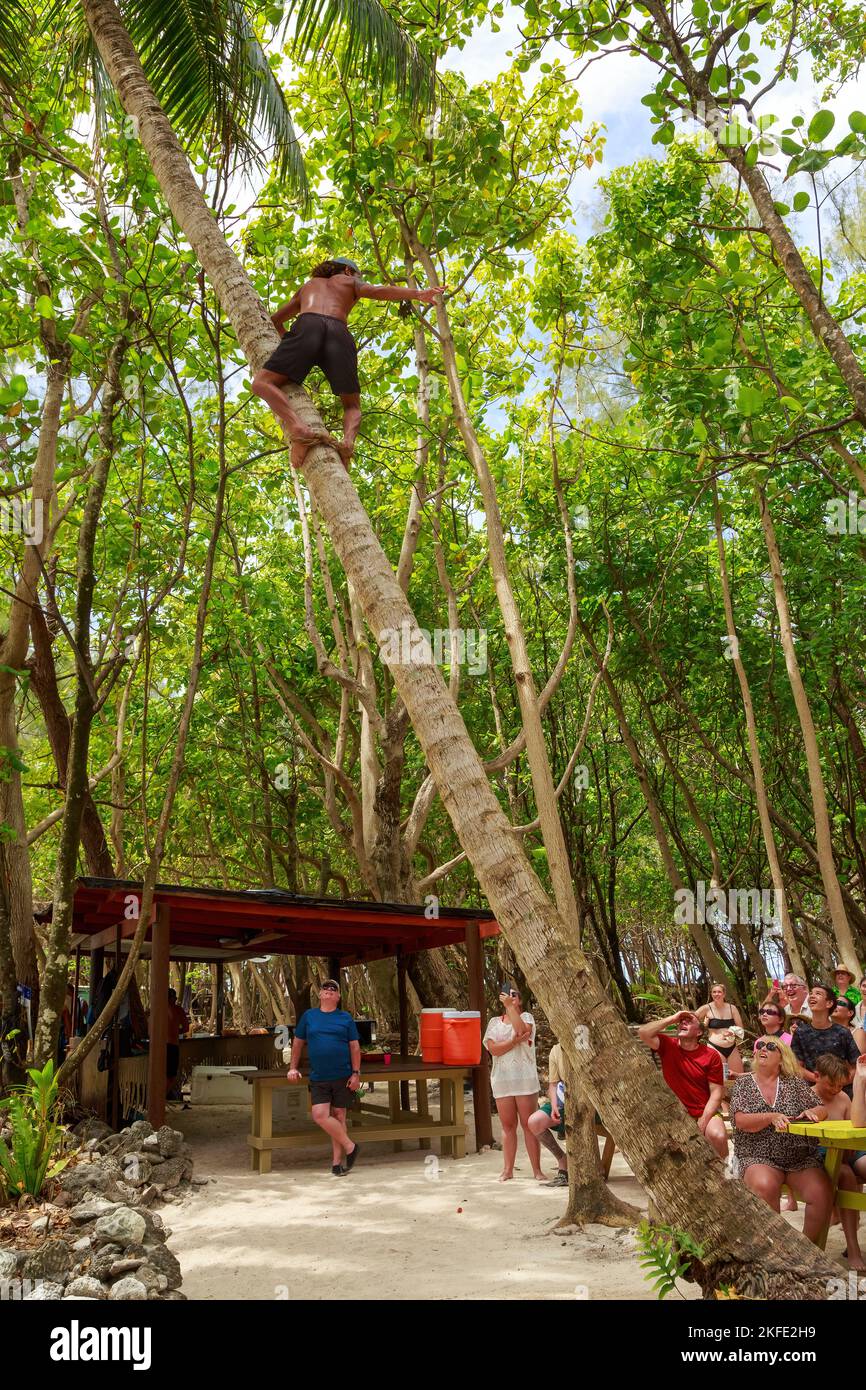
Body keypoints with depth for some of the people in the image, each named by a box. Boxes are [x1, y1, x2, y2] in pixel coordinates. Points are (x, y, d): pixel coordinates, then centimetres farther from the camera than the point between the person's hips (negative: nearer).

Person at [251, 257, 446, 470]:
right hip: (339, 334, 0)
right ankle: (348, 440, -22)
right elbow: (376, 291, 13)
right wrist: (419, 294, 2)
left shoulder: (308, 286, 42)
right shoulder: (350, 281, 35)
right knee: (352, 406, 14)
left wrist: (288, 342, 60)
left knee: (262, 383, -5)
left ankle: (298, 428, -35)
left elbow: (274, 320, 46)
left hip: (306, 326, 0)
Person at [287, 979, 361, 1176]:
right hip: (318, 1078, 1)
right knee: (320, 1115, -12)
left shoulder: (346, 1018, 3)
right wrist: (293, 1068, 7)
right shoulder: (308, 1016, 6)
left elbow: (355, 1047, 2)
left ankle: (337, 1161, 18)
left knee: (339, 1116, 4)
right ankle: (350, 1147, 5)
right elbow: (297, 1042, 13)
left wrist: (356, 1073, -5)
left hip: (342, 1077, -1)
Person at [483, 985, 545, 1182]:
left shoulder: (526, 1017, 5)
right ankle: (508, 1169, 13)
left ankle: (537, 1170, 4)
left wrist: (510, 1006, -18)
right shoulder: (494, 1022, 10)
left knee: (529, 1125, -1)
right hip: (502, 1080, 2)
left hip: (525, 1079, -2)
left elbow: (522, 1030, -19)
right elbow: (493, 1048, -4)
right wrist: (515, 1041, -15)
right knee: (508, 1126, 7)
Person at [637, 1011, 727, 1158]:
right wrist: (672, 1018, -12)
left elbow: (716, 1093, -5)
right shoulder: (667, 1046, 0)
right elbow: (643, 1033, -17)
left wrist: (702, 1123, -15)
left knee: (718, 1136, -30)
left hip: (704, 1113, -1)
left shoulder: (711, 1055, -3)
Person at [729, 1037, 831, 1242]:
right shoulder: (743, 1084, 6)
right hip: (758, 1158, -2)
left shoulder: (795, 1082, 11)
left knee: (822, 1193, -24)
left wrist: (812, 1112, -14)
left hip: (801, 1158, 2)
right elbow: (741, 1121, -7)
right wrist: (772, 1117, -23)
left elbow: (822, 1110, 10)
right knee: (765, 1186, -34)